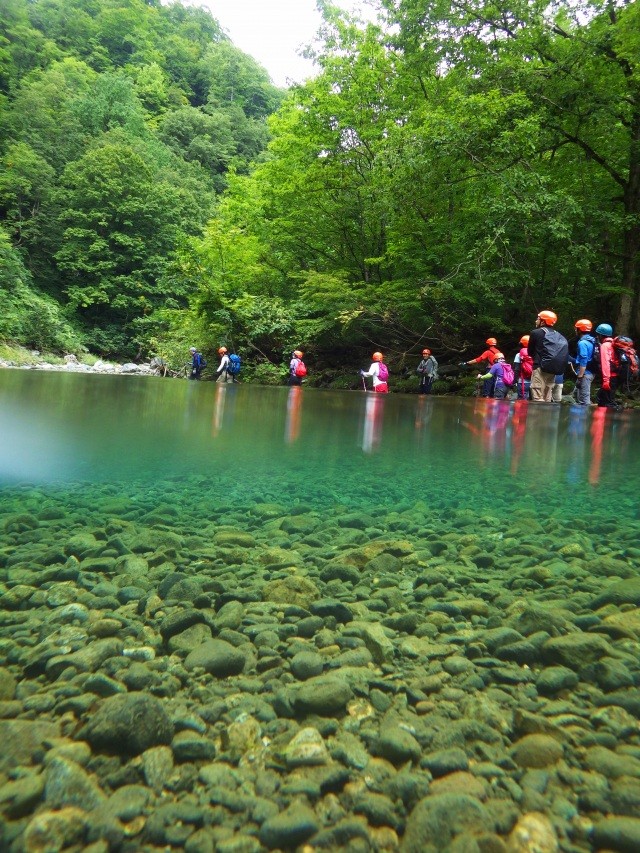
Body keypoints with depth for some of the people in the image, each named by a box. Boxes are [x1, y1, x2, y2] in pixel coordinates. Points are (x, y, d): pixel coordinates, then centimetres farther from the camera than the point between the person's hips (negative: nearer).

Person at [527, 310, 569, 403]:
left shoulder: (536, 333, -3)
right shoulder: (558, 335, 15)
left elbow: (530, 351, 6)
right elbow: (565, 354, 13)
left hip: (541, 368, -7)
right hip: (554, 369, 7)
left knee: (538, 400, -9)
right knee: (547, 400, 13)